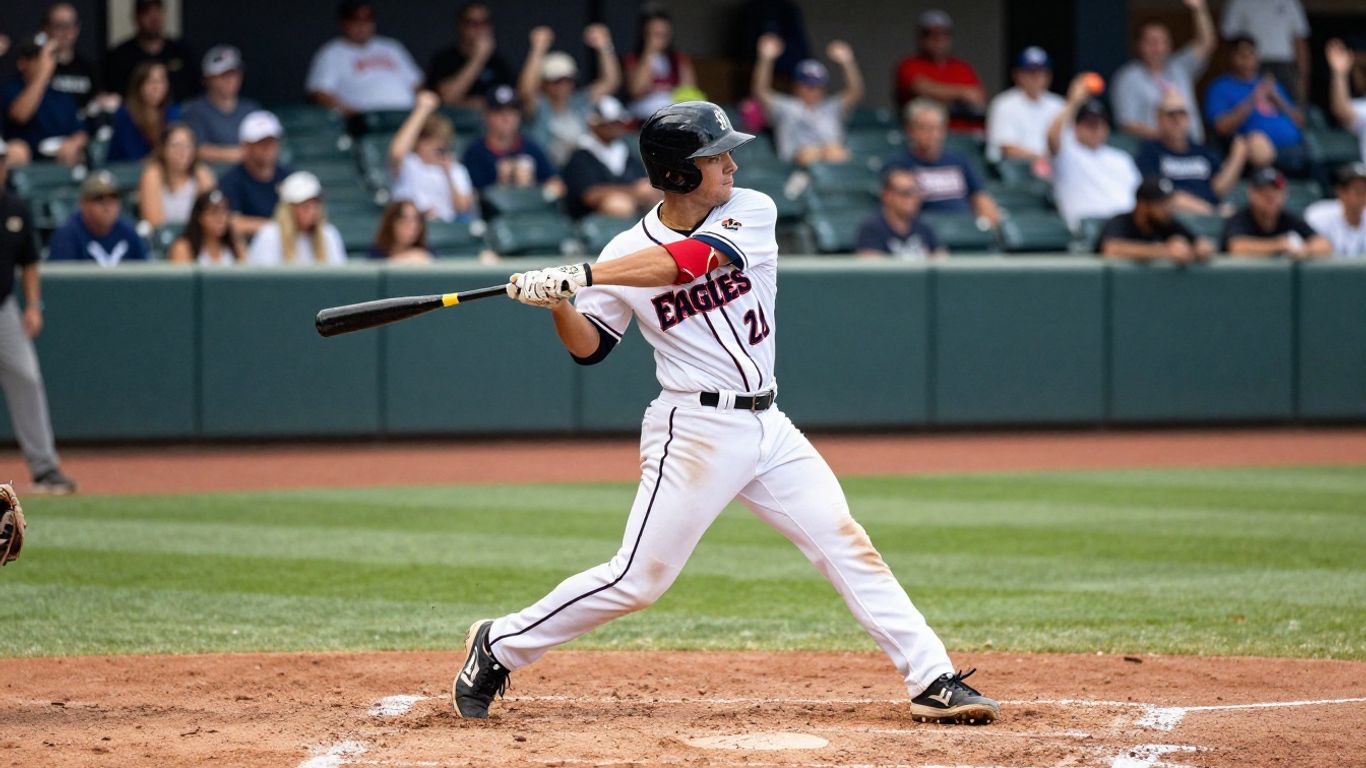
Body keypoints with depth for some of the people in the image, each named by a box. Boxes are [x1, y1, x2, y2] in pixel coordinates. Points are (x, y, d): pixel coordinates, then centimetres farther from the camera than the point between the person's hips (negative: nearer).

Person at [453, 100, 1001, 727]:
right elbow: (589, 348, 3)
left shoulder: (751, 212, -2)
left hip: (769, 428, 4)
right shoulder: (629, 250, -5)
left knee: (847, 546, -1)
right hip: (695, 432, -4)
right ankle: (500, 645, 10)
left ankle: (932, 681, 1)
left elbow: (692, 259, -21)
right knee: (638, 579, -5)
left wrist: (577, 275, -27)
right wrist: (558, 302, -19)